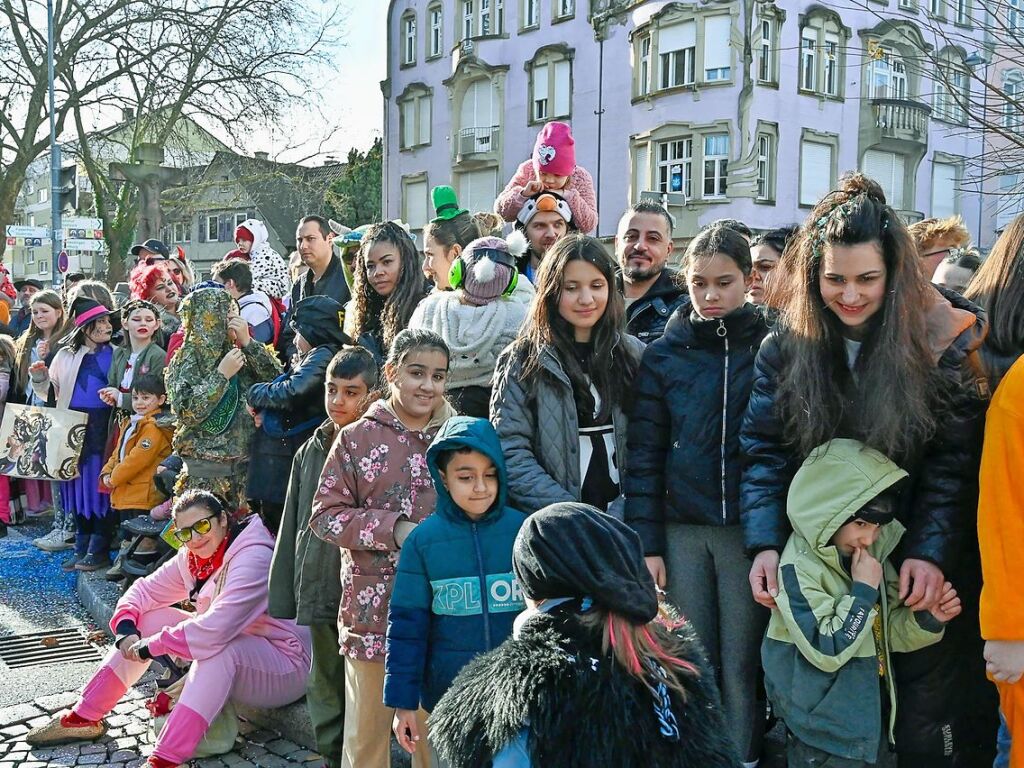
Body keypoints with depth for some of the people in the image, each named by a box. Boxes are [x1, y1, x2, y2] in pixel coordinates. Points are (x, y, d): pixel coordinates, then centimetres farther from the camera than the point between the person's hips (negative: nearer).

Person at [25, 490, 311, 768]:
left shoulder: (253, 558, -26)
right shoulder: (193, 557, 1)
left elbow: (216, 629, -35)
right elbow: (146, 590, 8)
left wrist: (150, 646, -25)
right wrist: (126, 628, -13)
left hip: (285, 666, -8)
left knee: (218, 649, -38)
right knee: (146, 618, 1)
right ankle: (84, 717, 8)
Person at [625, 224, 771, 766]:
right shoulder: (663, 355, 5)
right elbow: (644, 456, 4)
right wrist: (647, 543, -1)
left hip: (748, 530, -1)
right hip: (681, 532, 1)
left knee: (741, 668, 5)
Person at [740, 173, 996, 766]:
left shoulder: (942, 341, -9)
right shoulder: (786, 346, -3)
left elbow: (953, 461, -11)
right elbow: (764, 453, -4)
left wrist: (931, 551, -21)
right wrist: (765, 544, -15)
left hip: (918, 568, -2)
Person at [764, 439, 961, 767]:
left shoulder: (873, 553, 1)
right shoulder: (798, 569, -22)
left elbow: (888, 632, 8)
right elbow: (826, 652, -26)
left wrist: (926, 620, -11)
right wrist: (863, 590, -24)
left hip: (874, 714, 7)